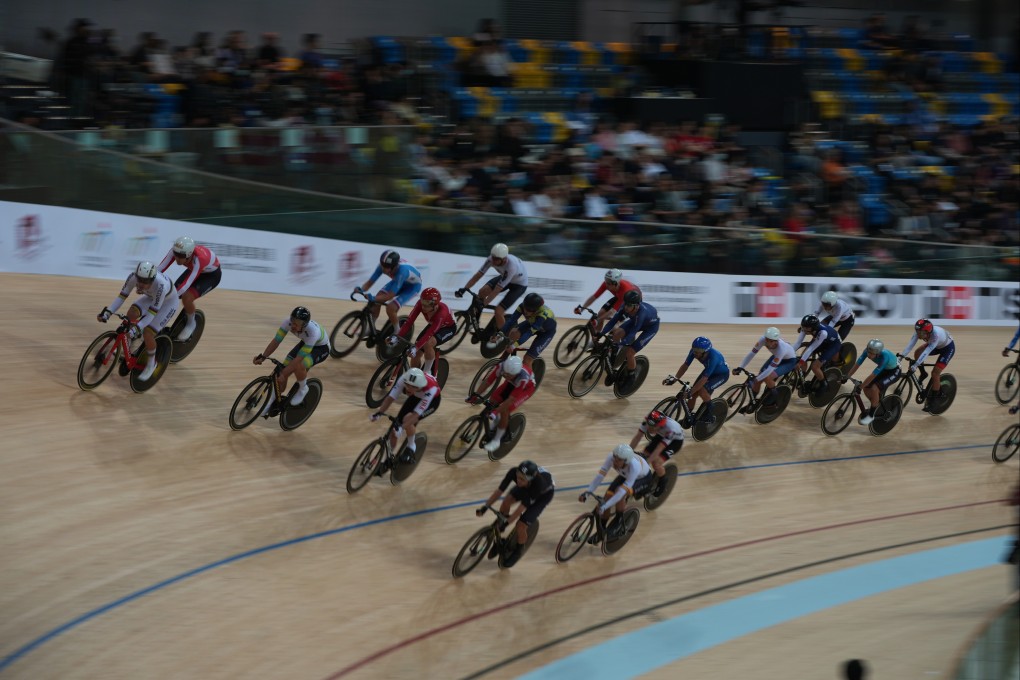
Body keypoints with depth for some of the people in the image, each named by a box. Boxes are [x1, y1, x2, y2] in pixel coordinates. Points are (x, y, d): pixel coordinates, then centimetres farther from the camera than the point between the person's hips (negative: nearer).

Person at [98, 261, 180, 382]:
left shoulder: (160, 284, -44)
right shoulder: (133, 276, -29)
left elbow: (152, 312, -40)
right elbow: (122, 296, -22)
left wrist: (137, 328, -48)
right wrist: (107, 312, -34)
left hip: (168, 303, -6)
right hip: (151, 297, 6)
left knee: (147, 333, -18)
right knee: (131, 314, -16)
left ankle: (151, 363, 9)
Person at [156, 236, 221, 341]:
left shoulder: (199, 258, -44)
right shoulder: (176, 251, -29)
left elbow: (187, 283, -48)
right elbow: (160, 268, -31)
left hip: (211, 275, -6)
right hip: (193, 269, 6)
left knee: (187, 298, -26)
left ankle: (191, 324, 2)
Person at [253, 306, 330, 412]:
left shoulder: (313, 332, -41)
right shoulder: (288, 322, -29)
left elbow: (299, 358, -38)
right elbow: (276, 341, -22)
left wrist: (283, 373, -40)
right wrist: (262, 357, -34)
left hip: (321, 348, -5)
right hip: (305, 343, 5)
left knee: (298, 366, -34)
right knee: (283, 373, -8)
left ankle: (303, 389, -3)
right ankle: (272, 402, 13)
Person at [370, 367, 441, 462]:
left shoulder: (430, 389, -42)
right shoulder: (404, 379, -34)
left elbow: (416, 413, -42)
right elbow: (390, 397, -29)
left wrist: (401, 427, -52)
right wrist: (379, 413, -41)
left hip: (432, 400, -4)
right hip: (415, 397, 4)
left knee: (408, 419, -29)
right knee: (395, 426, -7)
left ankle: (411, 447, -4)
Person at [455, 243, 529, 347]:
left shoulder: (511, 266, -42)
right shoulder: (492, 259, -25)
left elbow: (497, 290, -38)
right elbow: (478, 274, -21)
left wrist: (483, 303, -37)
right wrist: (465, 289, -30)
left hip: (519, 284, -7)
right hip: (504, 277, 7)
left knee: (498, 311, -16)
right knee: (482, 292, -12)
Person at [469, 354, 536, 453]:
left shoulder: (523, 378, -43)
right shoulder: (502, 366, -34)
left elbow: (511, 400, -40)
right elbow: (488, 381, -25)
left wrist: (495, 412, -43)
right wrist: (475, 395, -29)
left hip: (527, 387, -5)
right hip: (512, 383, 5)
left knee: (504, 410, -20)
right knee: (492, 401, -9)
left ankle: (496, 440, -3)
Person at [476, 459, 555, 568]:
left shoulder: (538, 483, -45)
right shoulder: (514, 472, -36)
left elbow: (522, 507, -37)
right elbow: (499, 490, -26)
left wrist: (506, 522, -36)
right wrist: (485, 507, -31)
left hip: (544, 493, -5)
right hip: (527, 486, 5)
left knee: (521, 526, -13)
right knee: (506, 501, -19)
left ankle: (518, 551, 19)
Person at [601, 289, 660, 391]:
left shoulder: (641, 313, -43)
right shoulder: (625, 307, -27)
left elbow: (632, 334, -44)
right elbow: (613, 321, -26)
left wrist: (620, 344, -54)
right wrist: (601, 334, -36)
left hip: (651, 326, -6)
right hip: (635, 320, 6)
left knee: (629, 353, -17)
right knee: (616, 334, -18)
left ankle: (631, 377, 12)